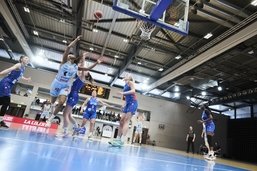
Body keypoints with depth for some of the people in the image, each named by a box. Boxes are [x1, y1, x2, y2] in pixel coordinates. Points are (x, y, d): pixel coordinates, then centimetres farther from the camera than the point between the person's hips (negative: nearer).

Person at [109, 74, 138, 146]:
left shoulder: (130, 82, 1)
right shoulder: (125, 85, 23)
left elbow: (133, 91, -18)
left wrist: (123, 93, -26)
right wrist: (124, 105, 16)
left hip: (133, 103, -8)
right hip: (128, 104, 8)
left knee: (126, 121, -17)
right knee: (121, 121, 1)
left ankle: (121, 140, -22)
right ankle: (118, 139, 3)